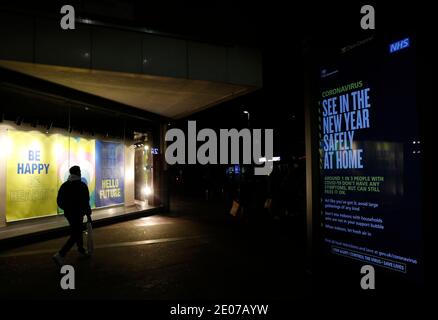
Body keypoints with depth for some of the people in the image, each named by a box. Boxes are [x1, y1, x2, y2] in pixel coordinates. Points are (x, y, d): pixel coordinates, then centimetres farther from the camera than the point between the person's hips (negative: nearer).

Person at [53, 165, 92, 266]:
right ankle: (60, 255, -13)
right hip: (77, 214, -7)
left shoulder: (64, 185, 6)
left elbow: (59, 201, 8)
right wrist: (88, 214, -6)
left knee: (77, 231, 21)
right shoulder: (82, 185, -13)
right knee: (75, 235, -3)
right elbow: (85, 202, -15)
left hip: (68, 213, 8)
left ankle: (81, 251, 34)